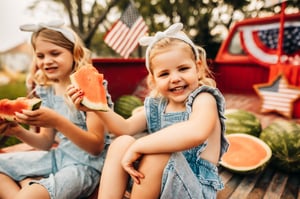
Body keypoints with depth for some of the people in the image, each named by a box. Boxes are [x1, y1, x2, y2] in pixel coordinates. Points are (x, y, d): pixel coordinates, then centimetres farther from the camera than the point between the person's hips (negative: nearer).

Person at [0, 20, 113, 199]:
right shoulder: (47, 91, 3)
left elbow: (97, 147, -19)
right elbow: (47, 142, 8)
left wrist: (58, 122, -32)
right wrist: (19, 132, -11)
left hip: (86, 165, -7)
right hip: (58, 157, 7)